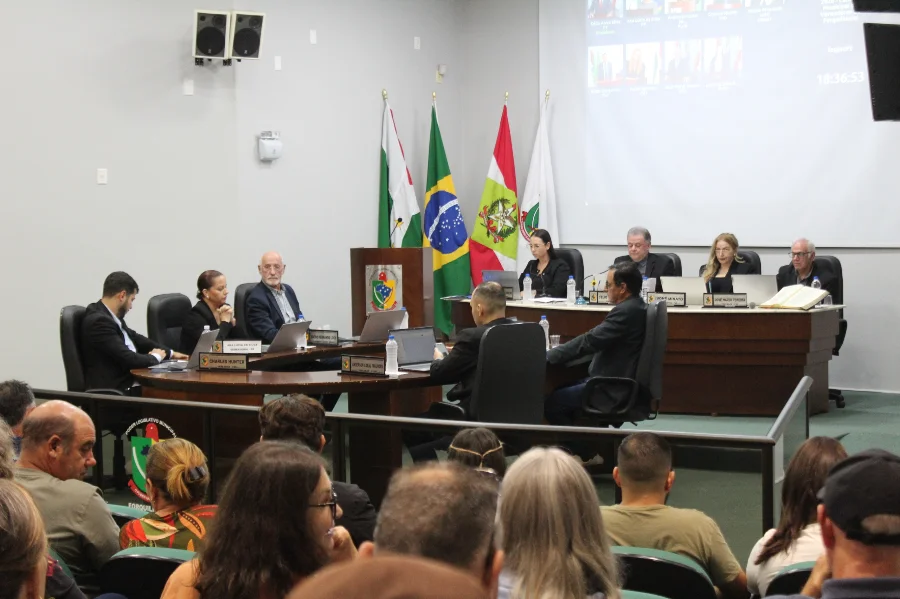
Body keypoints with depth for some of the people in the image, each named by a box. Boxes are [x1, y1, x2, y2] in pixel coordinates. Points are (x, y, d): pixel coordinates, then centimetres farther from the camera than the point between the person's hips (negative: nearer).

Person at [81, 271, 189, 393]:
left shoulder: (110, 315, 9)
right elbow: (129, 360, -20)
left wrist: (170, 353, 18)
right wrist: (156, 357, -2)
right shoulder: (99, 321, -18)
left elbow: (134, 338, 24)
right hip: (115, 390, -9)